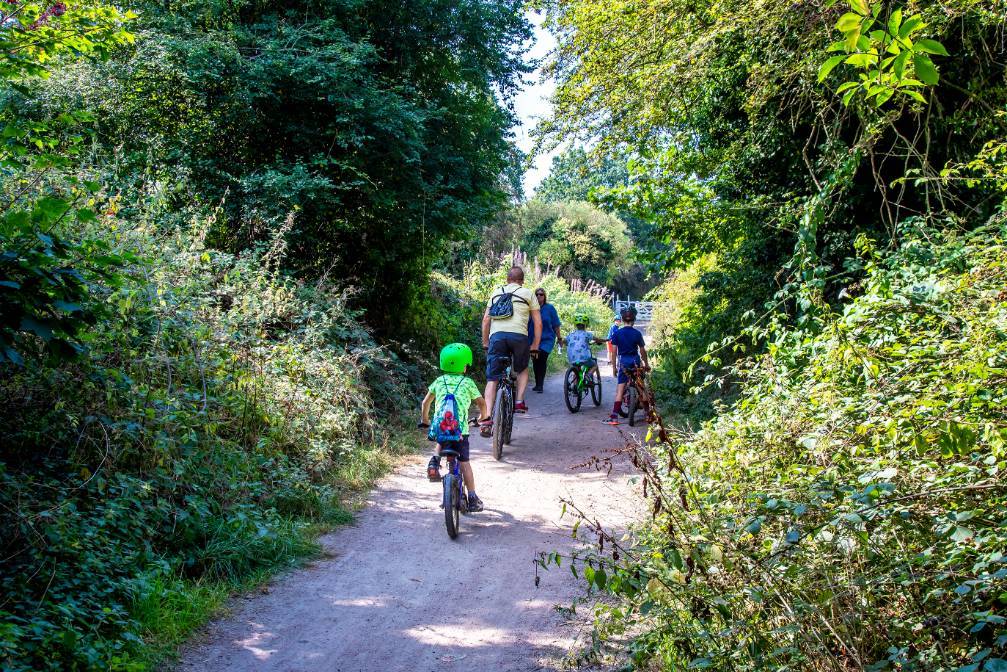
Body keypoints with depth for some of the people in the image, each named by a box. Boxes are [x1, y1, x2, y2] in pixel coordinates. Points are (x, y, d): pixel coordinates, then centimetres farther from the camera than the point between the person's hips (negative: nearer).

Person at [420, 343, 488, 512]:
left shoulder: (439, 381, 16)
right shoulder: (468, 382, 10)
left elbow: (425, 403, 21)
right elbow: (482, 403, 15)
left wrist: (425, 420, 38)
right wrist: (483, 417, 35)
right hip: (460, 427, -3)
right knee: (464, 462, 4)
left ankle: (435, 460, 8)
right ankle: (472, 498, 5)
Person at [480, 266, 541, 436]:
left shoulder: (496, 292, 23)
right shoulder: (527, 293, 16)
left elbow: (486, 320, 19)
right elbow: (538, 322, 12)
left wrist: (485, 343, 26)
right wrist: (535, 345, 19)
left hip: (497, 335, 1)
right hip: (519, 336, -1)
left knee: (492, 379, 3)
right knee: (522, 370, 28)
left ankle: (487, 418, -11)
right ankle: (519, 402, 12)